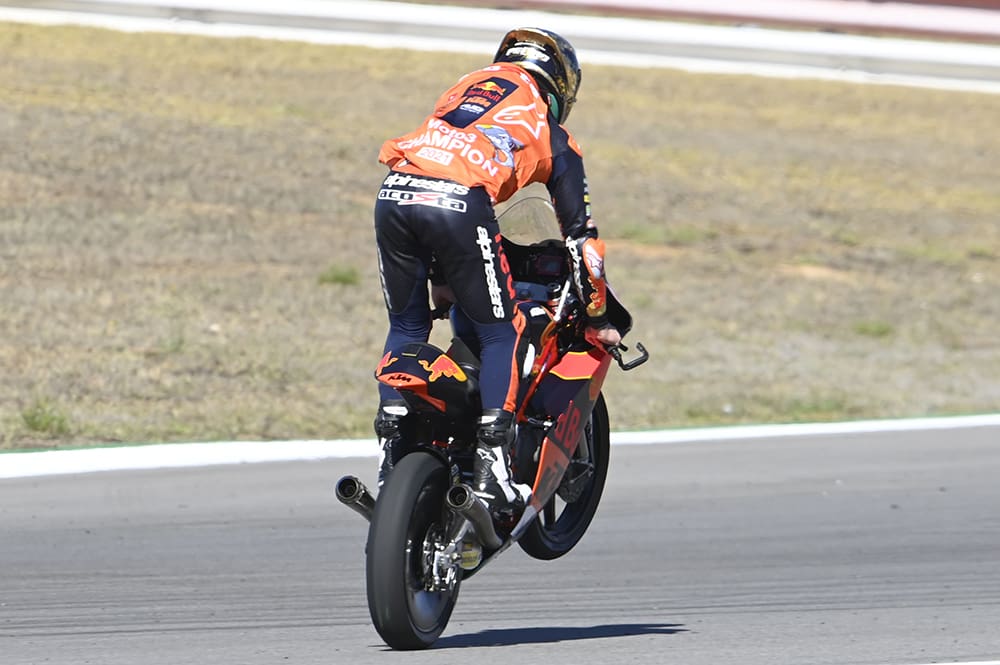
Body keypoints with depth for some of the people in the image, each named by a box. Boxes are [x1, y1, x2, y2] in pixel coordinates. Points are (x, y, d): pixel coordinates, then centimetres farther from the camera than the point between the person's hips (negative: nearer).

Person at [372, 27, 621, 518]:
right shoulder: (553, 136, 25)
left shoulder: (465, 87, 38)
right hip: (461, 203, -4)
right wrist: (599, 318, 34)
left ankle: (389, 456, 14)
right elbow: (579, 233, 25)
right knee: (500, 334, 11)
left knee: (406, 327, 22)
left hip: (395, 194, 4)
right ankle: (490, 467, 0)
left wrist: (441, 279, 45)